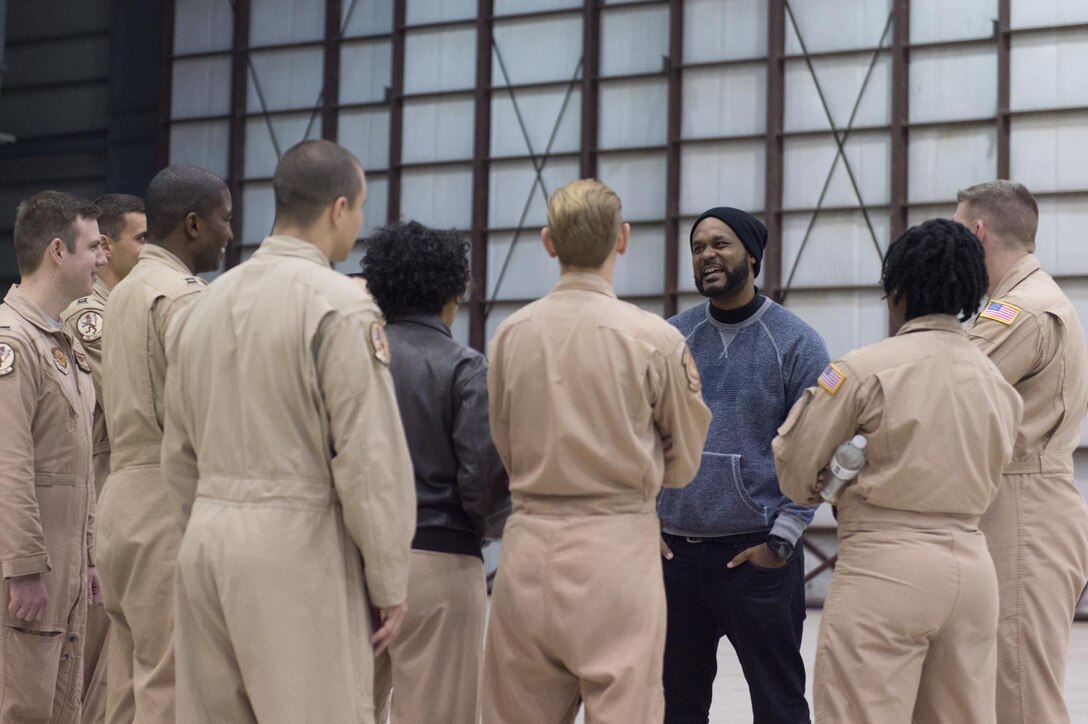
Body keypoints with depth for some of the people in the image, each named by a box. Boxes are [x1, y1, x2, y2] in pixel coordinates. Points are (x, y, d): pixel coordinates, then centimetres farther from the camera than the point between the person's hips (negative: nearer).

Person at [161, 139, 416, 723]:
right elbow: (369, 458, -13)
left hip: (207, 541, 7)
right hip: (296, 545, -7)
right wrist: (389, 584, -6)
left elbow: (179, 453, 16)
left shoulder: (208, 302, 12)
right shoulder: (340, 306, -10)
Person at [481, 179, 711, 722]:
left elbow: (505, 450, 10)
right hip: (617, 549, -3)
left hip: (529, 543, 4)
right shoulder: (654, 339, -8)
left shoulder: (510, 334, 0)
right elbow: (683, 463, 5)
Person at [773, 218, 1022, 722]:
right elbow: (984, 484, 12)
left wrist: (818, 492, 19)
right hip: (971, 563, 6)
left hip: (887, 566, -6)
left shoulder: (865, 368, -9)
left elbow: (795, 465, -1)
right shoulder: (997, 380, 7)